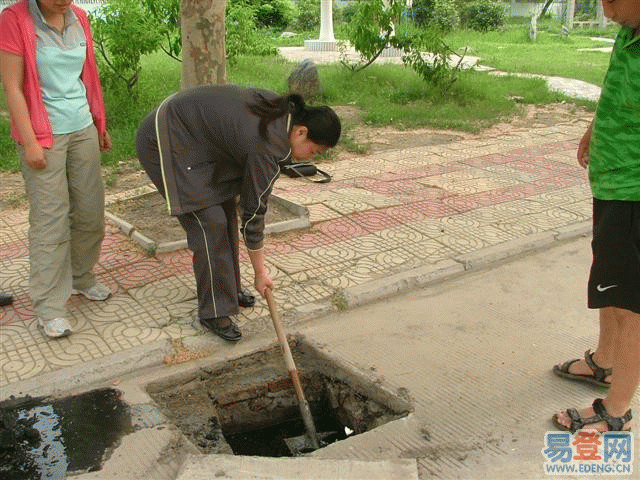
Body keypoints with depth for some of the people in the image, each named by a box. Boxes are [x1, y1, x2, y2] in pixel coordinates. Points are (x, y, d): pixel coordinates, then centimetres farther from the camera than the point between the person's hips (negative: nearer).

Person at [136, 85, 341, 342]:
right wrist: (260, 271, -8)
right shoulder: (266, 147, -28)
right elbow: (253, 214, -19)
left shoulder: (283, 109, -4)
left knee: (226, 208, 11)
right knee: (210, 222, -11)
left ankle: (229, 289, 26)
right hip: (166, 143, -10)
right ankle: (213, 311, 2)